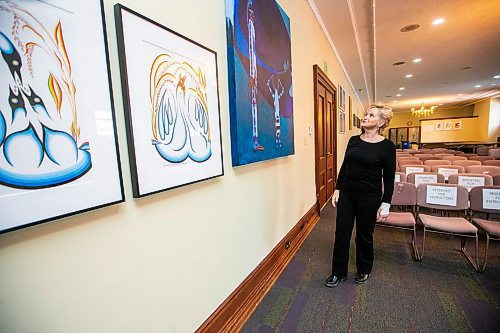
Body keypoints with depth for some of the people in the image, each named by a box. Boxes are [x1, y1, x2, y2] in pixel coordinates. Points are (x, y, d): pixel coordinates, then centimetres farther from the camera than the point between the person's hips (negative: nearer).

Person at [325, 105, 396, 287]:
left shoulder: (387, 146, -8)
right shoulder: (353, 140, 4)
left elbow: (389, 178, -6)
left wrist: (386, 204, -7)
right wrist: (337, 189, 6)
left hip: (369, 197, -4)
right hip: (346, 194, 4)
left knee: (364, 236, 13)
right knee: (341, 234, 9)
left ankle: (364, 270, 40)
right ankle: (338, 272, 27)